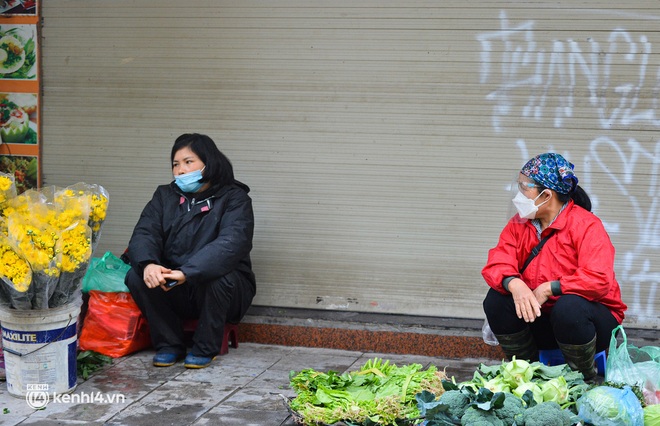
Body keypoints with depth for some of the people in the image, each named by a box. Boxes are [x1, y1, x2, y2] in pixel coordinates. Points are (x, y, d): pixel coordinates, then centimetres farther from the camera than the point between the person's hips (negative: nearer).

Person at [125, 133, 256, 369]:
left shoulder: (234, 198, -9)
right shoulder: (165, 196, 7)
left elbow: (232, 244, -26)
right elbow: (144, 234, -7)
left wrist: (187, 273, -40)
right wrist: (148, 264, -32)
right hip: (176, 295, 4)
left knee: (217, 278, -35)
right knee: (136, 277, -20)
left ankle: (205, 348, -13)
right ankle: (169, 344, -5)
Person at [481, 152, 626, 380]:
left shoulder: (586, 225, -18)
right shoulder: (519, 224, 1)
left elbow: (599, 280, -31)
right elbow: (496, 263, -12)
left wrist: (549, 288, -27)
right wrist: (514, 284, -34)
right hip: (541, 316, 5)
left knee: (569, 307, -37)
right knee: (496, 300, -17)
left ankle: (585, 380, -10)